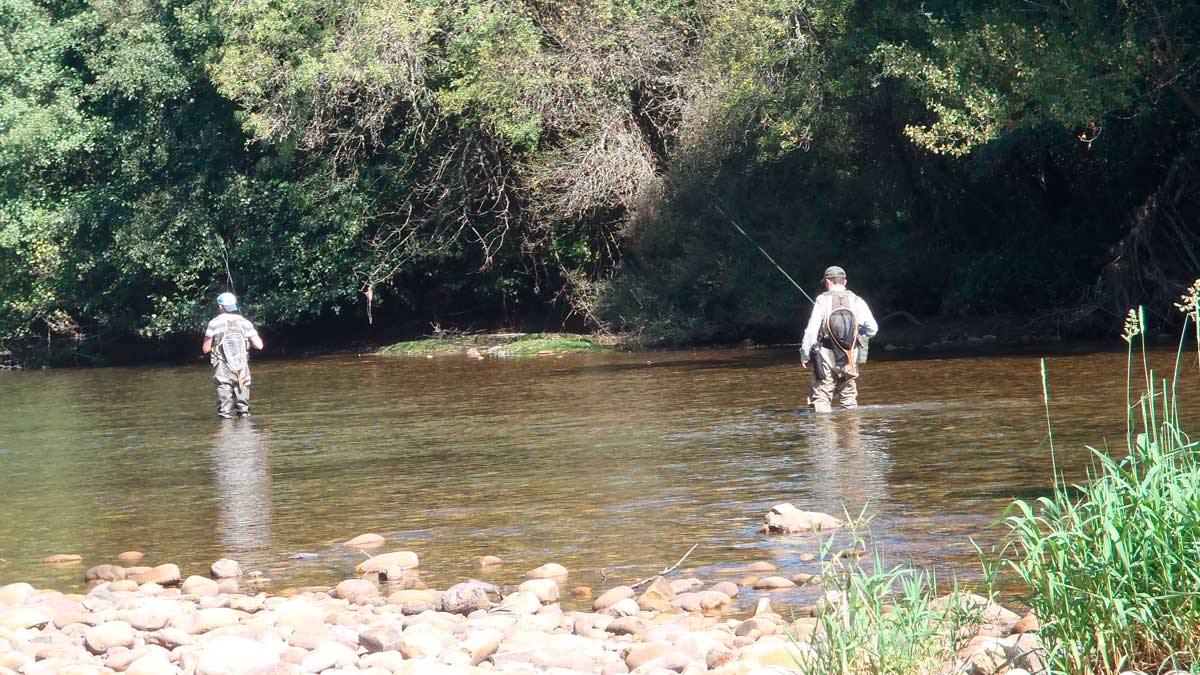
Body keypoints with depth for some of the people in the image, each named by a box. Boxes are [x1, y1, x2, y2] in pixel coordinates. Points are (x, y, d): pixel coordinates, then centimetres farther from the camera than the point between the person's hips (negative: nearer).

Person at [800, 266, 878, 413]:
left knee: (821, 396, -2)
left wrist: (805, 355, 0)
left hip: (826, 357, -3)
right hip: (849, 358, 3)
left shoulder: (822, 300, -5)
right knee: (849, 396, 15)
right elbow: (872, 329, 5)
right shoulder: (856, 301, 3)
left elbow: (812, 330, -8)